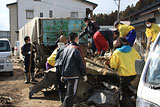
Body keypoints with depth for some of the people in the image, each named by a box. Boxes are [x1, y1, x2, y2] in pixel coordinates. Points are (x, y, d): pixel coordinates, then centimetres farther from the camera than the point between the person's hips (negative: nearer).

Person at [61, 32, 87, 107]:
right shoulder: (76, 49, -11)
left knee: (69, 93, 18)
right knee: (70, 94, -4)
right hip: (73, 75, -8)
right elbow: (81, 62, -12)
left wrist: (63, 75, 23)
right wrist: (84, 74, -5)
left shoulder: (66, 48, 13)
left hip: (66, 75, 8)